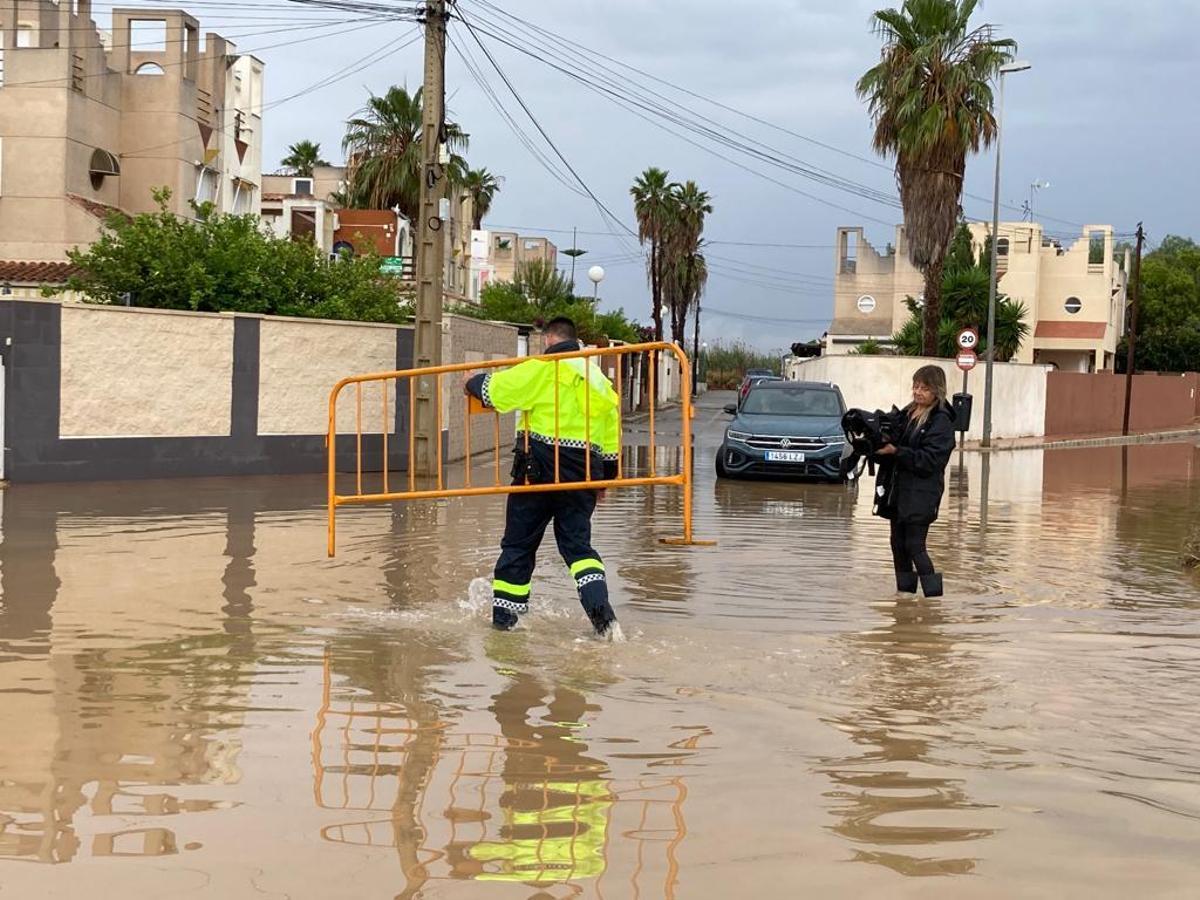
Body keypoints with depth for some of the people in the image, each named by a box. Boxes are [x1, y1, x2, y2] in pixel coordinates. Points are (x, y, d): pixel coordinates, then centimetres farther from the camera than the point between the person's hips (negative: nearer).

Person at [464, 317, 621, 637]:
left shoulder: (544, 368, -5)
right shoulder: (599, 379, 15)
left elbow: (495, 389, -8)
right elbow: (611, 439, 16)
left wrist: (472, 382, 13)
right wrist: (604, 480, 24)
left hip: (539, 467, -5)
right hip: (583, 472, 5)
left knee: (519, 542, 6)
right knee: (577, 544, 10)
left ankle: (504, 613, 13)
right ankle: (601, 609, -11)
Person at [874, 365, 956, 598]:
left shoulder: (941, 421, -9)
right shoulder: (906, 414, 13)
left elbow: (928, 460, -17)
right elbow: (892, 445, 17)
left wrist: (895, 451, -24)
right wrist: (879, 449, -5)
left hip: (921, 494, -7)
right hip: (898, 491, 7)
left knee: (914, 545, -8)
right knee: (898, 543, 10)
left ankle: (934, 595, -1)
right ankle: (904, 593, 20)